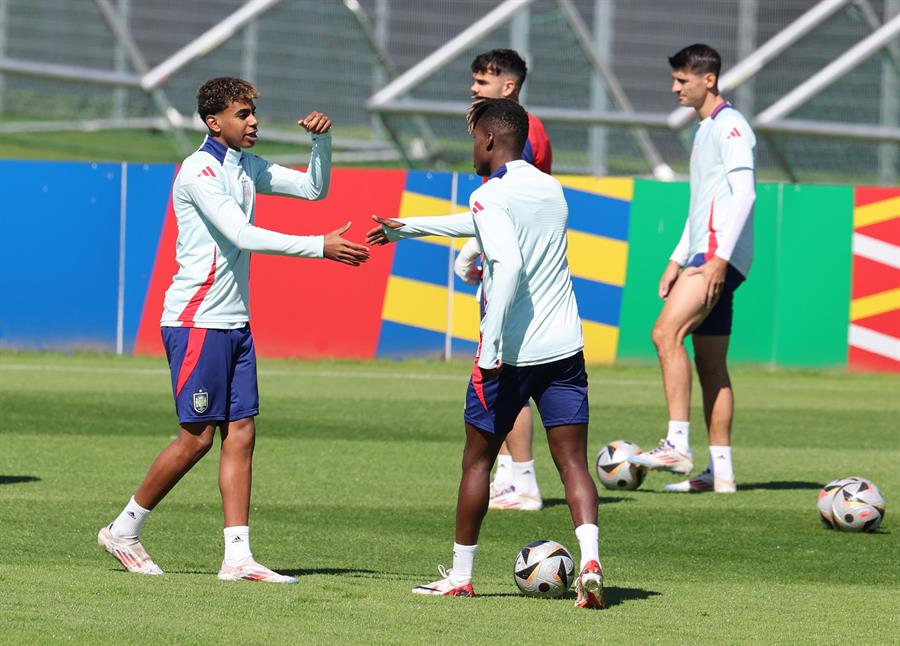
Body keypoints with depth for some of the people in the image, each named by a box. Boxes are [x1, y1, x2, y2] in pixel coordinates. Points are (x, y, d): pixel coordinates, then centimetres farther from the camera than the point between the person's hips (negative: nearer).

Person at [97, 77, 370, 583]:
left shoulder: (247, 167, 13)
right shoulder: (199, 171, -14)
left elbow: (313, 189, 20)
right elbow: (241, 235, -24)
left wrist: (322, 138, 1)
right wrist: (319, 247, -26)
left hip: (235, 322, 8)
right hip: (196, 320, -8)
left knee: (241, 433, 0)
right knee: (199, 437, -6)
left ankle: (238, 556, -2)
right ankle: (123, 530, 8)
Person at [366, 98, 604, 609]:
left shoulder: (490, 197, -11)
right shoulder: (551, 188, 14)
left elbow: (509, 264, -26)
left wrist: (490, 345, -24)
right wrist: (408, 227, 39)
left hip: (510, 354, -5)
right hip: (564, 346, 5)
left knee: (479, 458, 12)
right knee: (573, 462, 0)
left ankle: (461, 576, 20)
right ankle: (590, 559, -21)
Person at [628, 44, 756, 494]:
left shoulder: (730, 126, -9)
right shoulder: (704, 129, 22)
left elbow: (743, 194, -18)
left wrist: (720, 259, -24)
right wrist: (678, 260, 23)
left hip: (721, 257, -10)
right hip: (704, 256, 10)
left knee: (666, 333, -21)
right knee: (710, 364, 7)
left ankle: (677, 446, -24)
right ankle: (720, 471, 8)